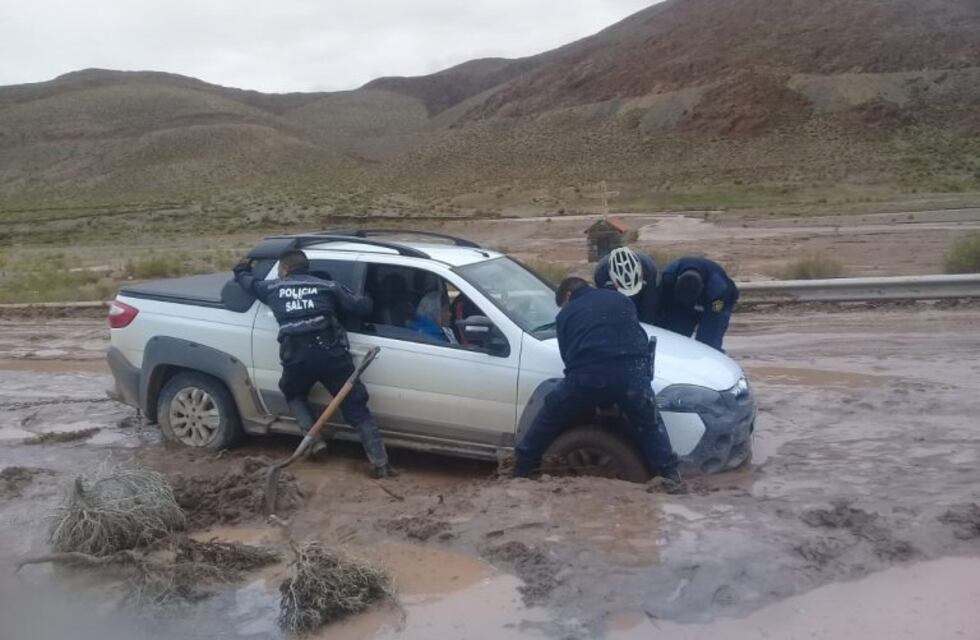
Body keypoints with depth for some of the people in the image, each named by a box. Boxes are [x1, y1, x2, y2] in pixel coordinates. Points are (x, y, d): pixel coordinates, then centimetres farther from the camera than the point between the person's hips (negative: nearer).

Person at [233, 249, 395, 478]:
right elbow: (362, 306, 7)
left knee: (293, 394, 33)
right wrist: (365, 300, 31)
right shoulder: (328, 286, 13)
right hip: (331, 353, -1)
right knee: (356, 408, 5)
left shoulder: (273, 288, 18)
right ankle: (380, 464, 0)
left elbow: (250, 282, 39)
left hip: (297, 356, 1)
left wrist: (242, 270, 61)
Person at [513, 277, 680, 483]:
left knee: (549, 420, 20)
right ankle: (671, 475, 15)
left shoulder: (566, 314, 23)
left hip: (586, 375, -1)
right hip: (631, 372, 1)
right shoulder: (621, 300, 30)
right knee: (649, 426, 23)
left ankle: (519, 470, 28)